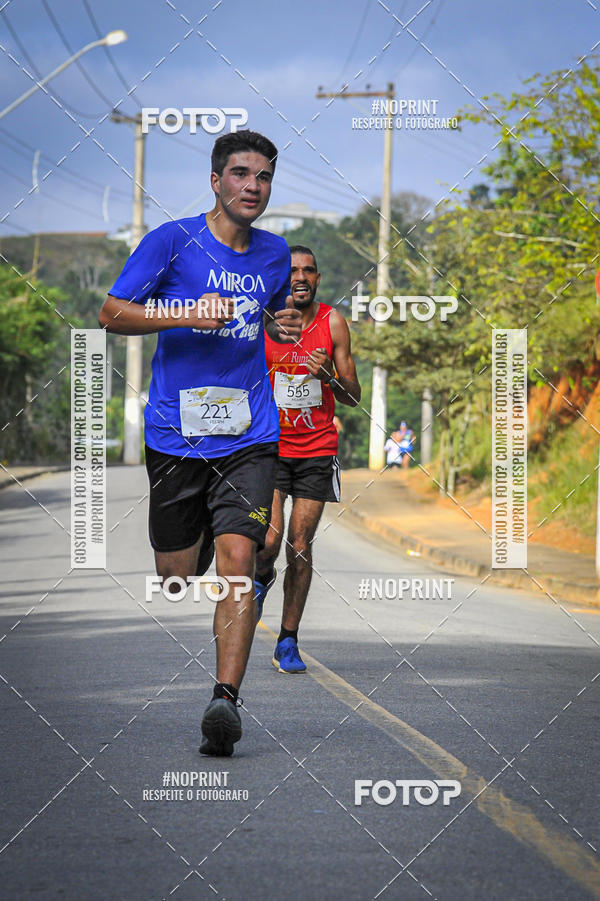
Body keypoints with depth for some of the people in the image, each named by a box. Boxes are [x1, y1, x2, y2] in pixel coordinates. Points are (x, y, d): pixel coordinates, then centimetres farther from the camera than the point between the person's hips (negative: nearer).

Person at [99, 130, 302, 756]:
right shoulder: (173, 241, -2)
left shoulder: (274, 252, 12)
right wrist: (188, 315, -18)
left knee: (237, 558, -17)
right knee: (176, 576, 5)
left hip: (249, 437, 2)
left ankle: (225, 699, -23)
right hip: (176, 433, -2)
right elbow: (111, 314, -4)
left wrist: (283, 325, 8)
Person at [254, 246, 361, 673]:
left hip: (317, 450, 1)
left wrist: (328, 376, -18)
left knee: (301, 548, 0)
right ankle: (262, 578, 19)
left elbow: (354, 397, 1)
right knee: (269, 539, -17)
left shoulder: (333, 323, -1)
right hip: (269, 446, -1)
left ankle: (288, 643, 11)